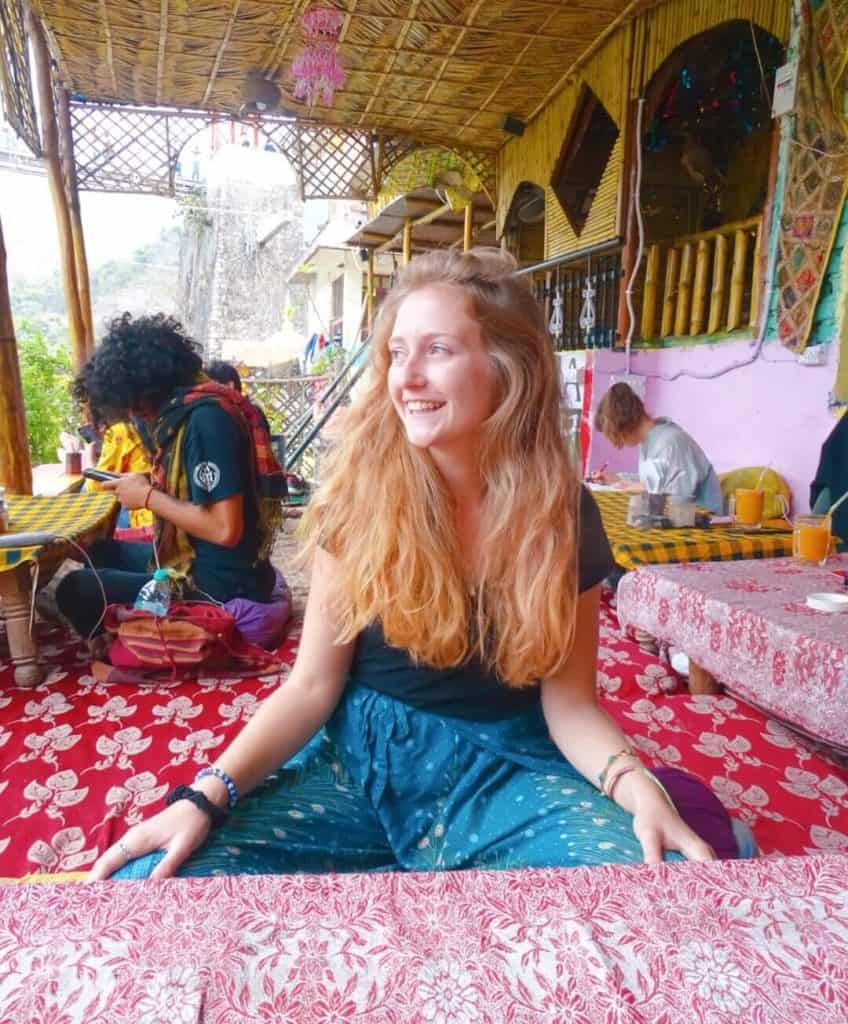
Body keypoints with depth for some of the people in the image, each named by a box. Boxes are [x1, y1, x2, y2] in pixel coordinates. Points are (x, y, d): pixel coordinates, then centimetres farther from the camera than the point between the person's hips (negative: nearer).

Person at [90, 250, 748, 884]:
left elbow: (569, 700, -4)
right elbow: (312, 685, -6)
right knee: (158, 879, -20)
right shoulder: (362, 494, -9)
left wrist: (638, 786, -23)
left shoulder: (561, 512, -8)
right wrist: (209, 793, -19)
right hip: (358, 755, 1)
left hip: (504, 767, 1)